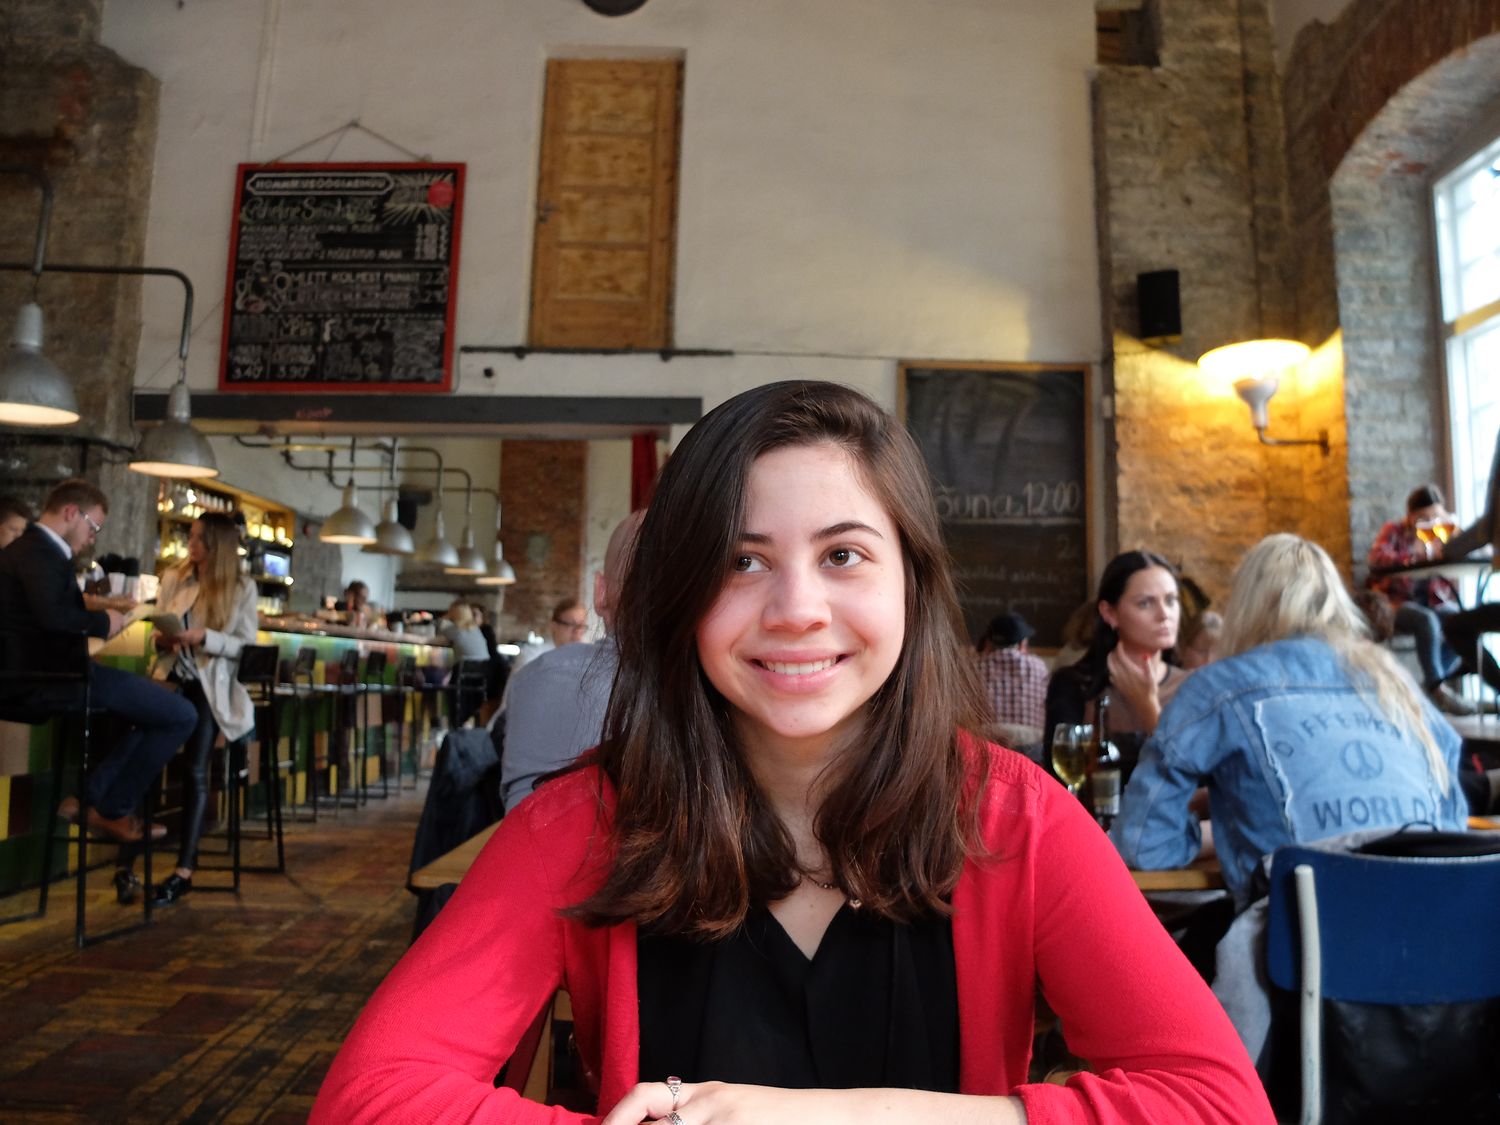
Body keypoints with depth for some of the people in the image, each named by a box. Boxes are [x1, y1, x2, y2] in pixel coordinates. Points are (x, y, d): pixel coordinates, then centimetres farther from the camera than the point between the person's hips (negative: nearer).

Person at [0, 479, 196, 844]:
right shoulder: (40, 551, -14)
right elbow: (53, 614, -31)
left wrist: (94, 618, 9)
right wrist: (102, 620, -14)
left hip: (36, 673, 11)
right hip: (53, 677, -11)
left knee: (149, 704, 26)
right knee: (181, 715, -11)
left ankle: (90, 798, 16)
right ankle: (112, 810, 3)